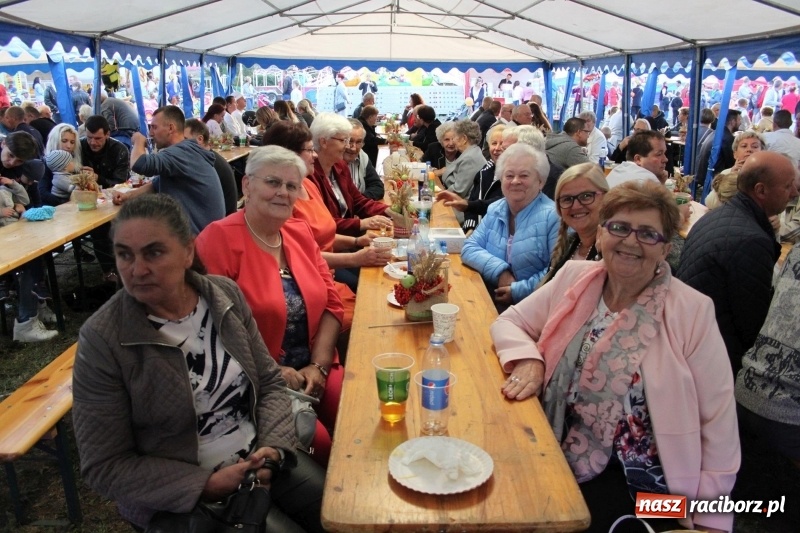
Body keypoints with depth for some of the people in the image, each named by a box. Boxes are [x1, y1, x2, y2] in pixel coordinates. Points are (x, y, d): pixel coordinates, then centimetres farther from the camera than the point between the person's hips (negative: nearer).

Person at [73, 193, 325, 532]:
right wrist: (207, 486, -19)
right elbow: (104, 466, -12)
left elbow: (269, 383, 4)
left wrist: (275, 447, -13)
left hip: (259, 461, 4)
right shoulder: (102, 338, -15)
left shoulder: (225, 294, -4)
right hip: (177, 496, -4)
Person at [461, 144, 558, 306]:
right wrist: (500, 271, -12)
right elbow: (469, 248, 4)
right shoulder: (495, 210, 11)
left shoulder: (553, 216, -10)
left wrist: (518, 291, -19)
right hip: (492, 299, 6)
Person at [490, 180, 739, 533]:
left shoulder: (693, 312, -10)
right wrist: (528, 360, -15)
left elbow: (718, 422, -6)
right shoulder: (574, 277, -2)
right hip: (554, 459, 4)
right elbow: (509, 321, 7)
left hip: (633, 480, -4)